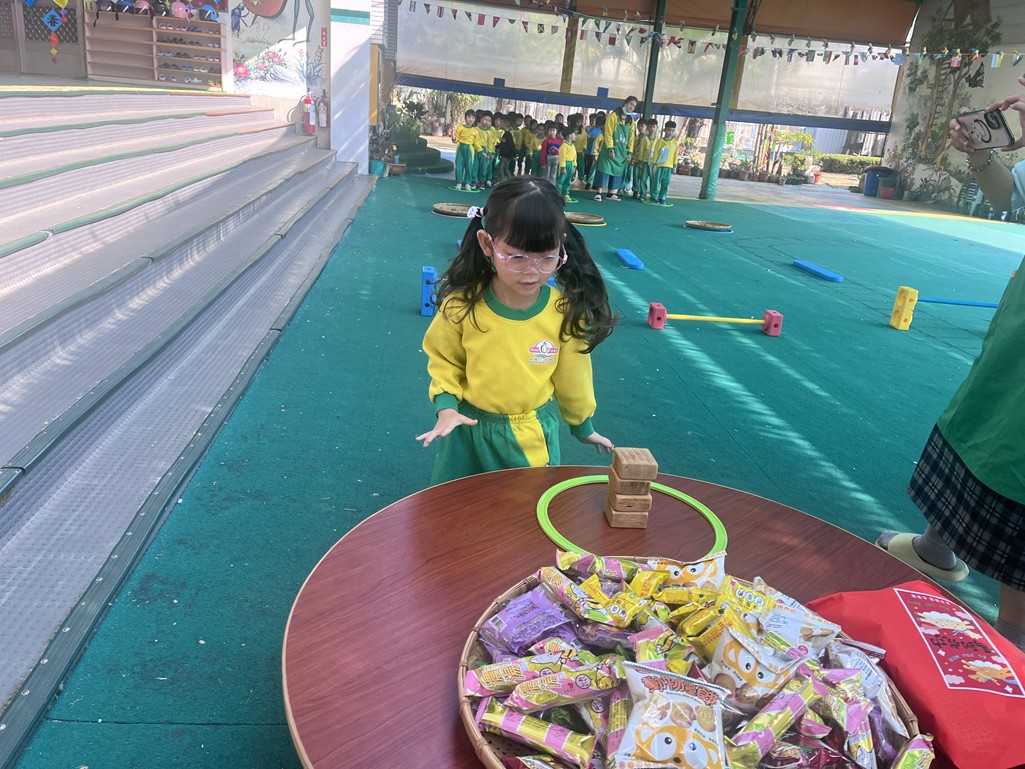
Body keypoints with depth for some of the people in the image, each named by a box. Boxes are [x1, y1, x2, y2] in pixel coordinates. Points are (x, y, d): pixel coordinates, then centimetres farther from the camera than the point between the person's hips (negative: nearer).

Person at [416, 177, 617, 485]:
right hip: (472, 429, 0)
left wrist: (583, 426, 11)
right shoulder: (462, 304, -18)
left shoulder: (566, 311, -16)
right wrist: (446, 407, -15)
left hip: (535, 435, 0)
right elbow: (444, 361, -1)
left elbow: (572, 378, -1)